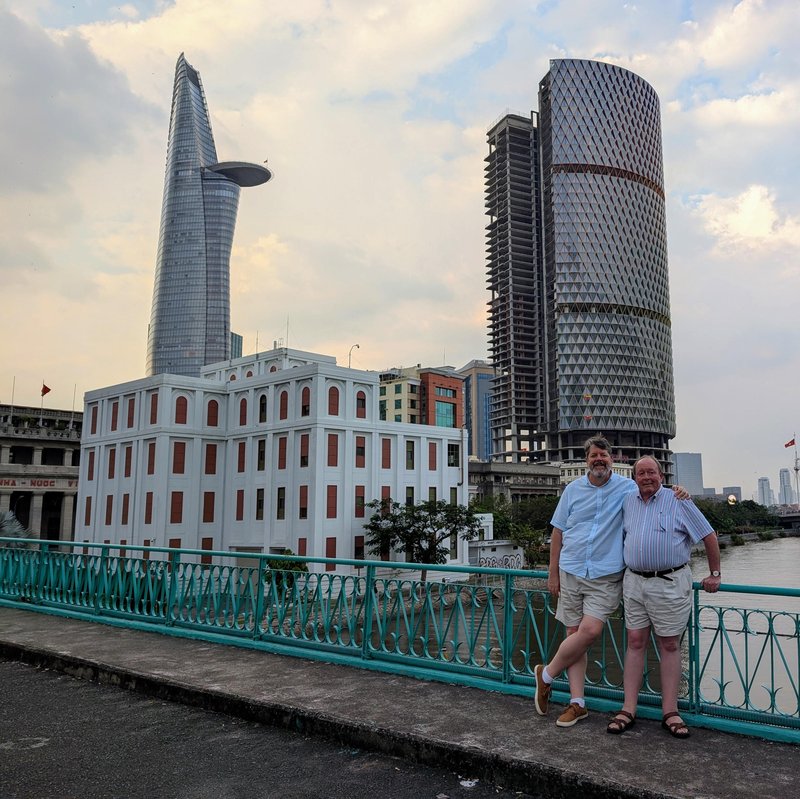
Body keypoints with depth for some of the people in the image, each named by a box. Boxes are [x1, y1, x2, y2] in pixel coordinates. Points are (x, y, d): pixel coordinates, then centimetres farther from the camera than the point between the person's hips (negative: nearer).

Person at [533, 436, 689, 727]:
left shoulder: (627, 487, 2)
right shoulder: (573, 489, 7)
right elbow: (558, 532, 9)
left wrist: (677, 493, -16)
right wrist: (553, 573, 7)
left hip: (606, 576, -2)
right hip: (571, 572, 2)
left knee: (589, 630, -16)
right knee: (574, 633, 4)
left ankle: (546, 675, 7)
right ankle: (577, 703, 14)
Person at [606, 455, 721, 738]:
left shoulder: (678, 501, -2)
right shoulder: (627, 502, 10)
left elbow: (708, 536, 2)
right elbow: (620, 536, 23)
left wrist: (714, 574, 3)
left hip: (670, 583, -3)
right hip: (634, 582, 4)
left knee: (669, 646, 3)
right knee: (635, 643, 4)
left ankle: (670, 713, 11)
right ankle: (628, 710, 8)